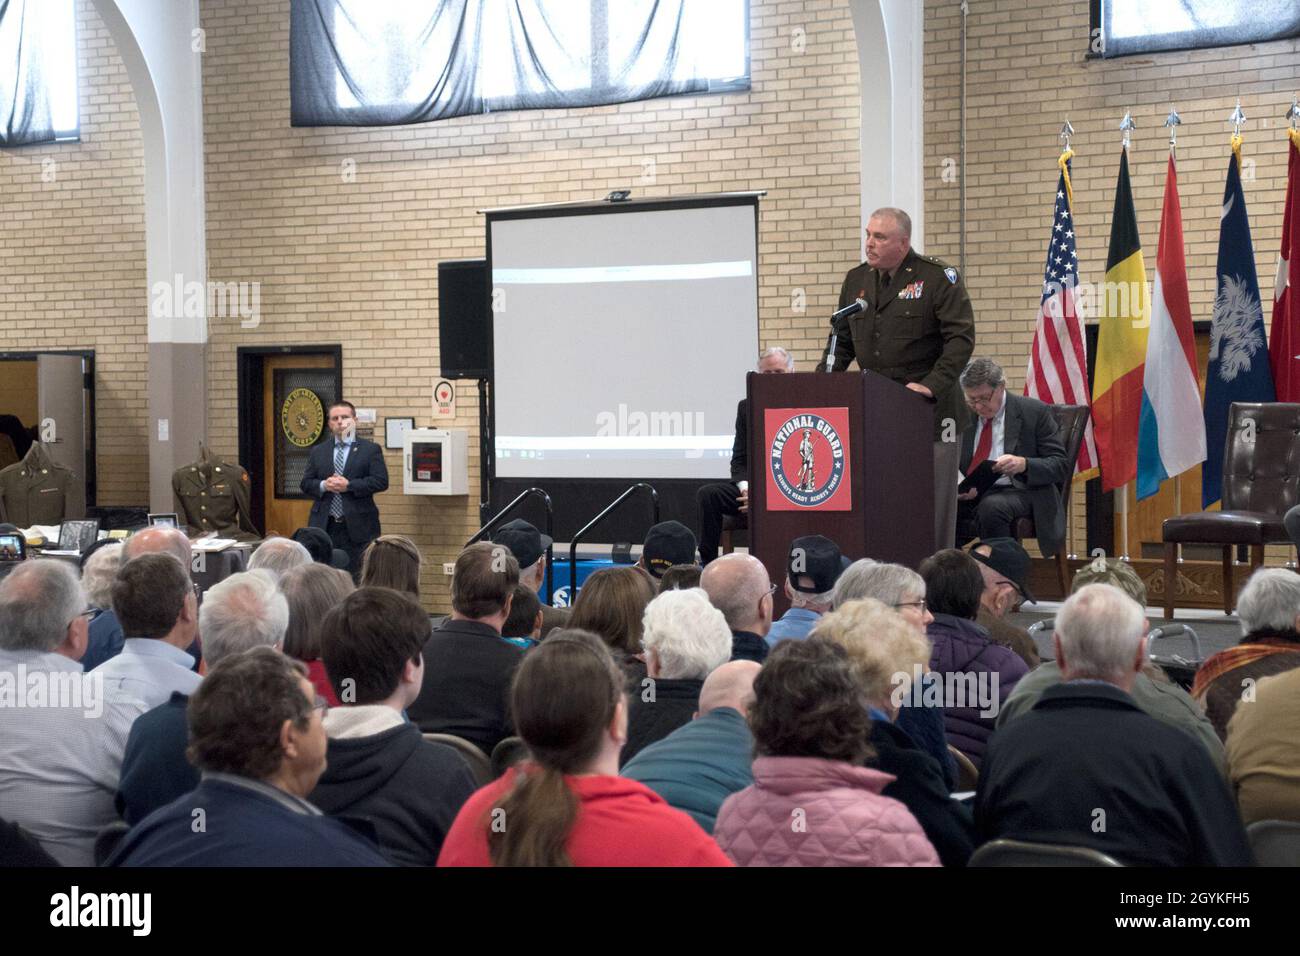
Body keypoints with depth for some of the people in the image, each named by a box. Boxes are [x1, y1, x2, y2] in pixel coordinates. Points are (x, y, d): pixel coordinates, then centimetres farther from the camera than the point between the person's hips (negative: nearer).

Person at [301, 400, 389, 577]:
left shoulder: (371, 450, 4)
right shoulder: (318, 451, 15)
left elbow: (381, 481, -6)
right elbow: (305, 483, 11)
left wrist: (349, 485, -14)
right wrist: (323, 485, -10)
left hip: (357, 527, -3)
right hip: (324, 526, 3)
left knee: (358, 578, -2)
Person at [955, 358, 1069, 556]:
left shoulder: (1034, 412, 0)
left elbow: (1061, 465, -3)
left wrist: (1023, 464, -23)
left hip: (1018, 491, -3)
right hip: (969, 495, 3)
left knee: (992, 506, -37)